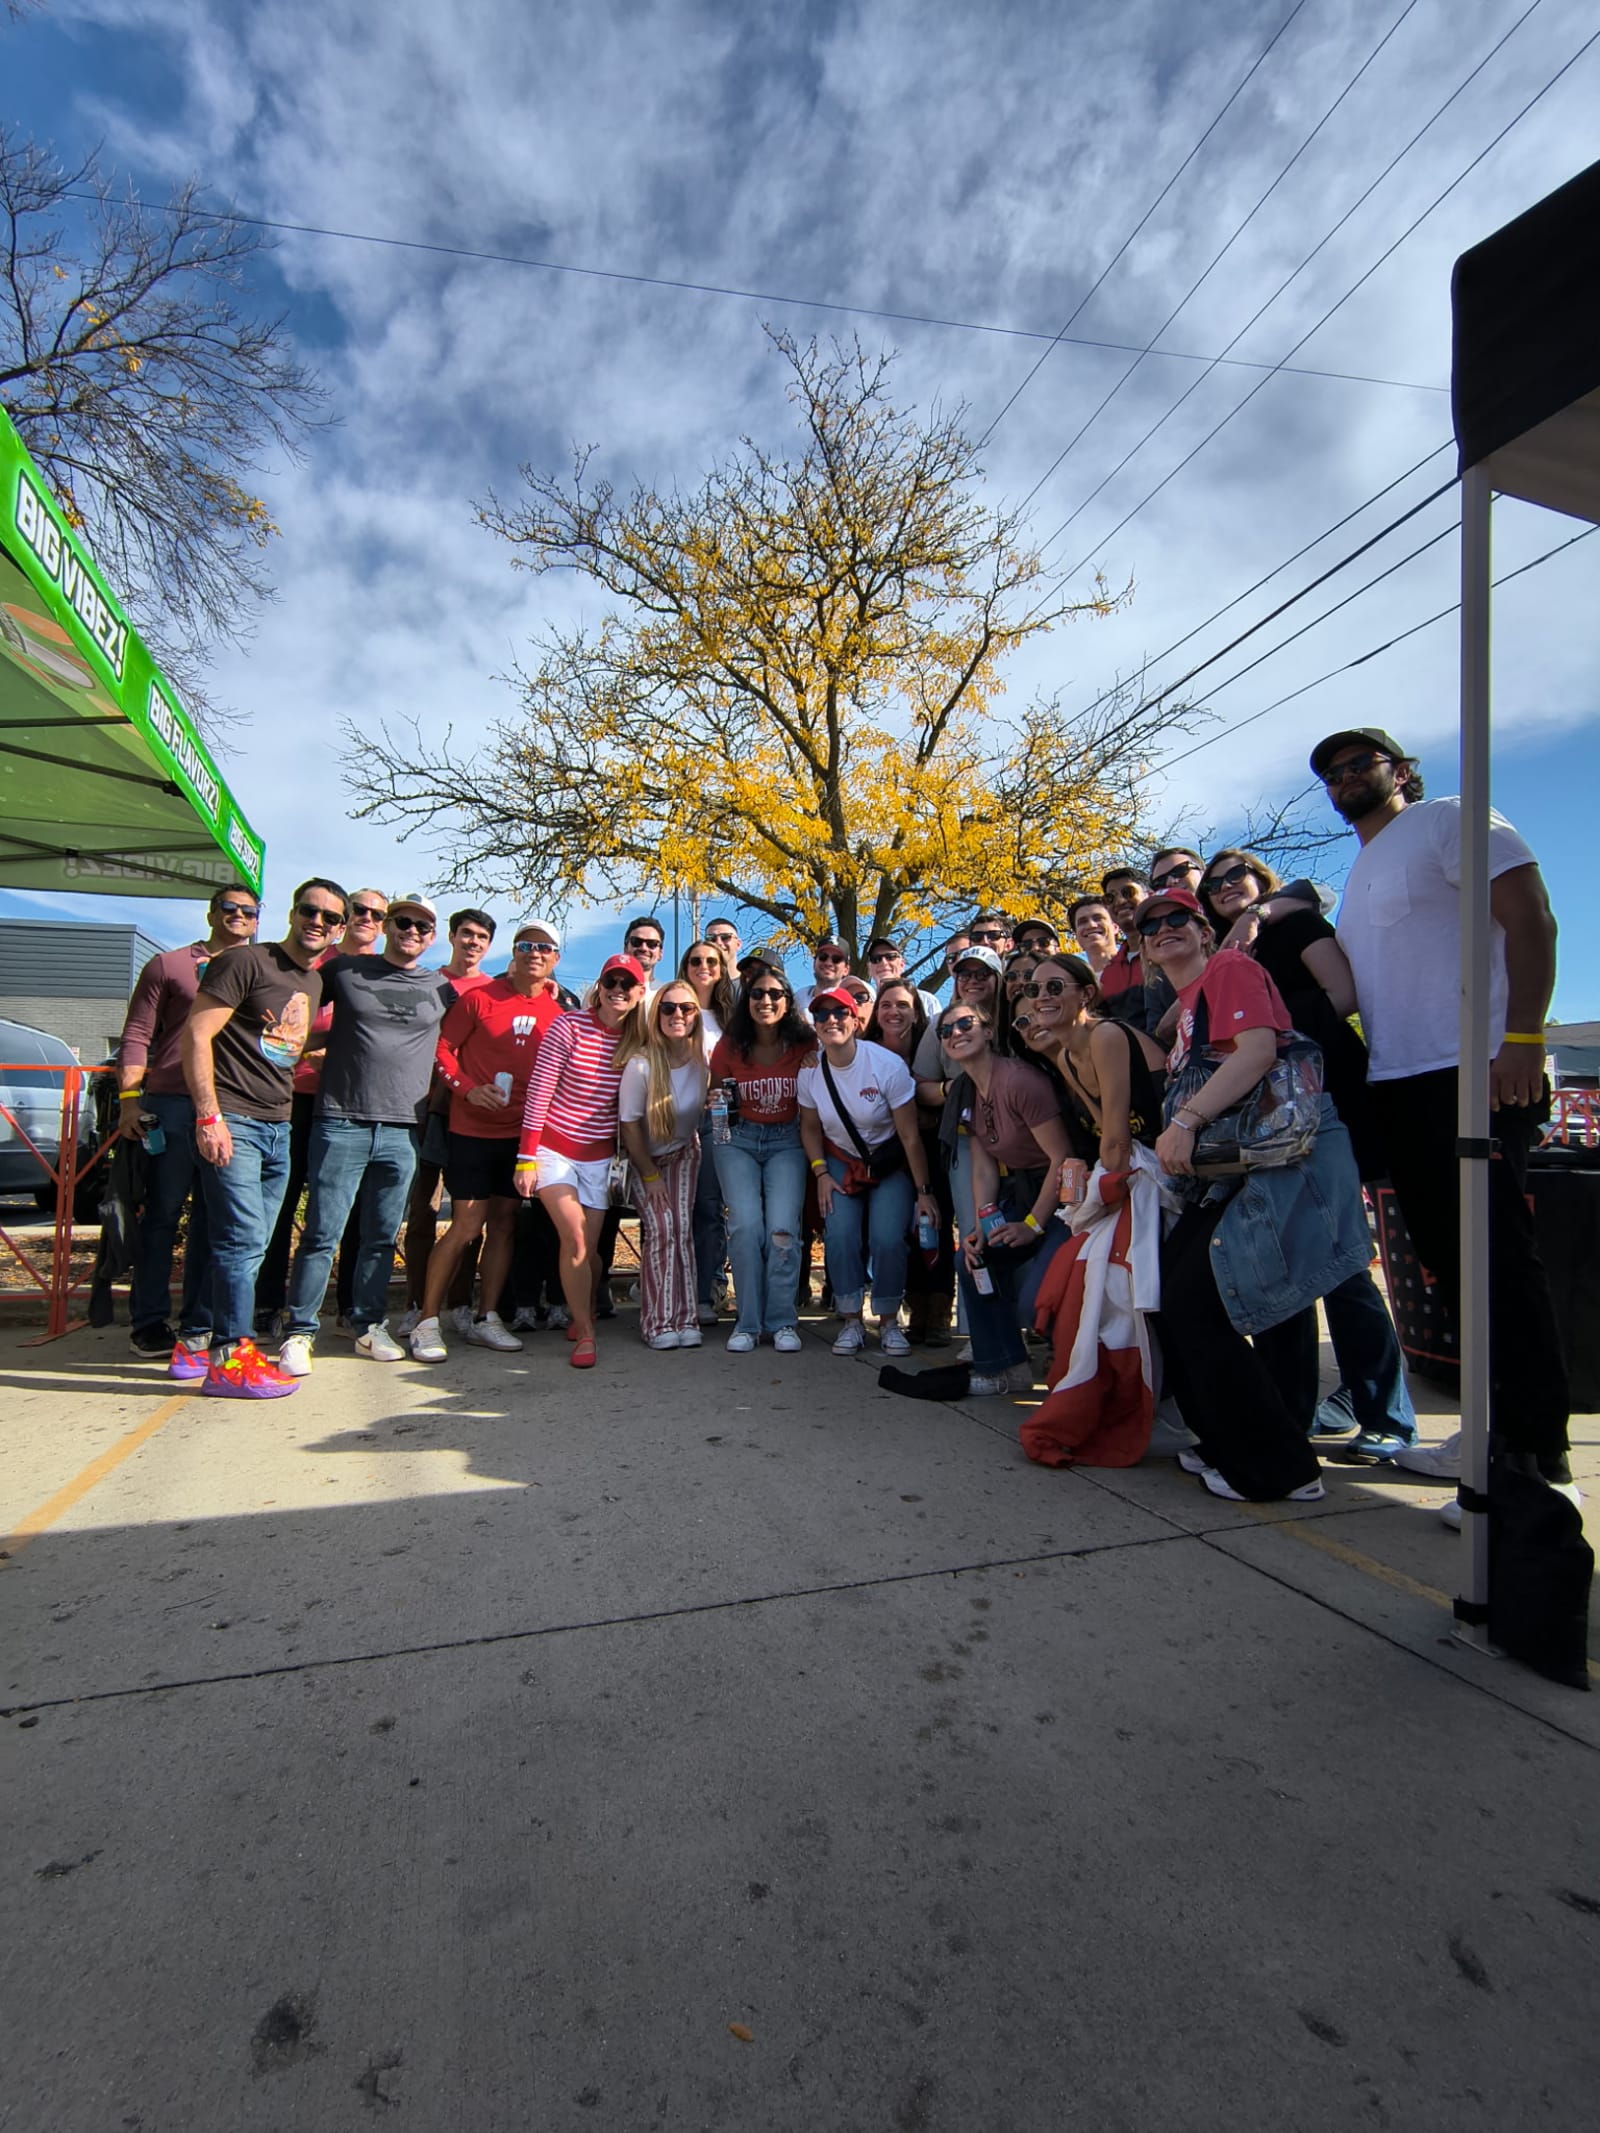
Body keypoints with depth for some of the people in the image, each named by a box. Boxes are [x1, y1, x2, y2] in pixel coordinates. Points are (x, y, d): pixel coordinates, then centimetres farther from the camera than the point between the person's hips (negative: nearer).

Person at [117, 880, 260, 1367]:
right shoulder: (168, 965, 10)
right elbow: (137, 1035, 4)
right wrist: (129, 1096, -7)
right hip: (171, 1105, -2)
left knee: (212, 1221, 5)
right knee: (161, 1214, 1)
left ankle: (197, 1327, 11)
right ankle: (147, 1323, 11)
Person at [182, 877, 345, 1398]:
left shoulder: (315, 983, 17)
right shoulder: (246, 962, -6)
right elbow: (197, 1033, -12)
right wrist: (209, 1116, -18)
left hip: (278, 1129, 8)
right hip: (232, 1121, -8)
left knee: (251, 1245, 10)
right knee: (243, 1239, -10)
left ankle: (203, 1341, 22)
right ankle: (229, 1358, 0)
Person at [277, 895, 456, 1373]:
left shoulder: (441, 990, 12)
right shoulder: (343, 970, 7)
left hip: (402, 1131, 2)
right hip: (341, 1122, -2)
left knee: (382, 1237, 9)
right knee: (323, 1234, -2)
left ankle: (369, 1326, 21)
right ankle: (299, 1332, 9)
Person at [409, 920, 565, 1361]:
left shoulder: (556, 1013, 6)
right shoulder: (479, 997, -4)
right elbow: (441, 1047, -3)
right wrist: (467, 1089, -16)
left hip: (520, 1132, 4)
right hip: (472, 1129, -4)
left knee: (504, 1224, 9)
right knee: (467, 1226, -6)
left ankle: (485, 1318, 21)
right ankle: (427, 1322, 6)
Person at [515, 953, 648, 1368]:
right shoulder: (571, 1027, -12)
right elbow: (538, 1093, -12)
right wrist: (526, 1158, -14)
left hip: (599, 1155, 3)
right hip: (554, 1148, -3)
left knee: (588, 1250, 7)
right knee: (575, 1240, -14)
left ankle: (582, 1315, 34)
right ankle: (585, 1333, 2)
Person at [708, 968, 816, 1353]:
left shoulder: (805, 1044, -7)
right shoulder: (729, 1046, -4)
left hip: (787, 1141, 0)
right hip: (738, 1140, 1)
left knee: (782, 1227, -16)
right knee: (746, 1225, -15)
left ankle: (782, 1321, 0)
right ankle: (748, 1321, -1)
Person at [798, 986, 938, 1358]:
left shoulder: (888, 1065, -21)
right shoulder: (810, 1071, -10)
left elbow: (910, 1136, -17)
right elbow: (810, 1127, 5)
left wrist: (924, 1192, -14)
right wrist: (821, 1174, -7)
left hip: (890, 1164, -2)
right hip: (840, 1162, 3)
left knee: (887, 1239, -18)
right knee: (840, 1235, -17)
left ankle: (888, 1321, 4)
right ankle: (851, 1321, 1)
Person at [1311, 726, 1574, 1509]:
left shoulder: (1448, 821, 1)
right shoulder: (1359, 875, 24)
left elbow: (1531, 919, -10)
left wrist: (1521, 1039, -19)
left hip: (1474, 1076, -8)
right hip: (1396, 1086, 8)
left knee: (1499, 1260, -9)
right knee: (1451, 1262, 11)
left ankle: (1538, 1461, -2)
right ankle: (1496, 1431, 22)